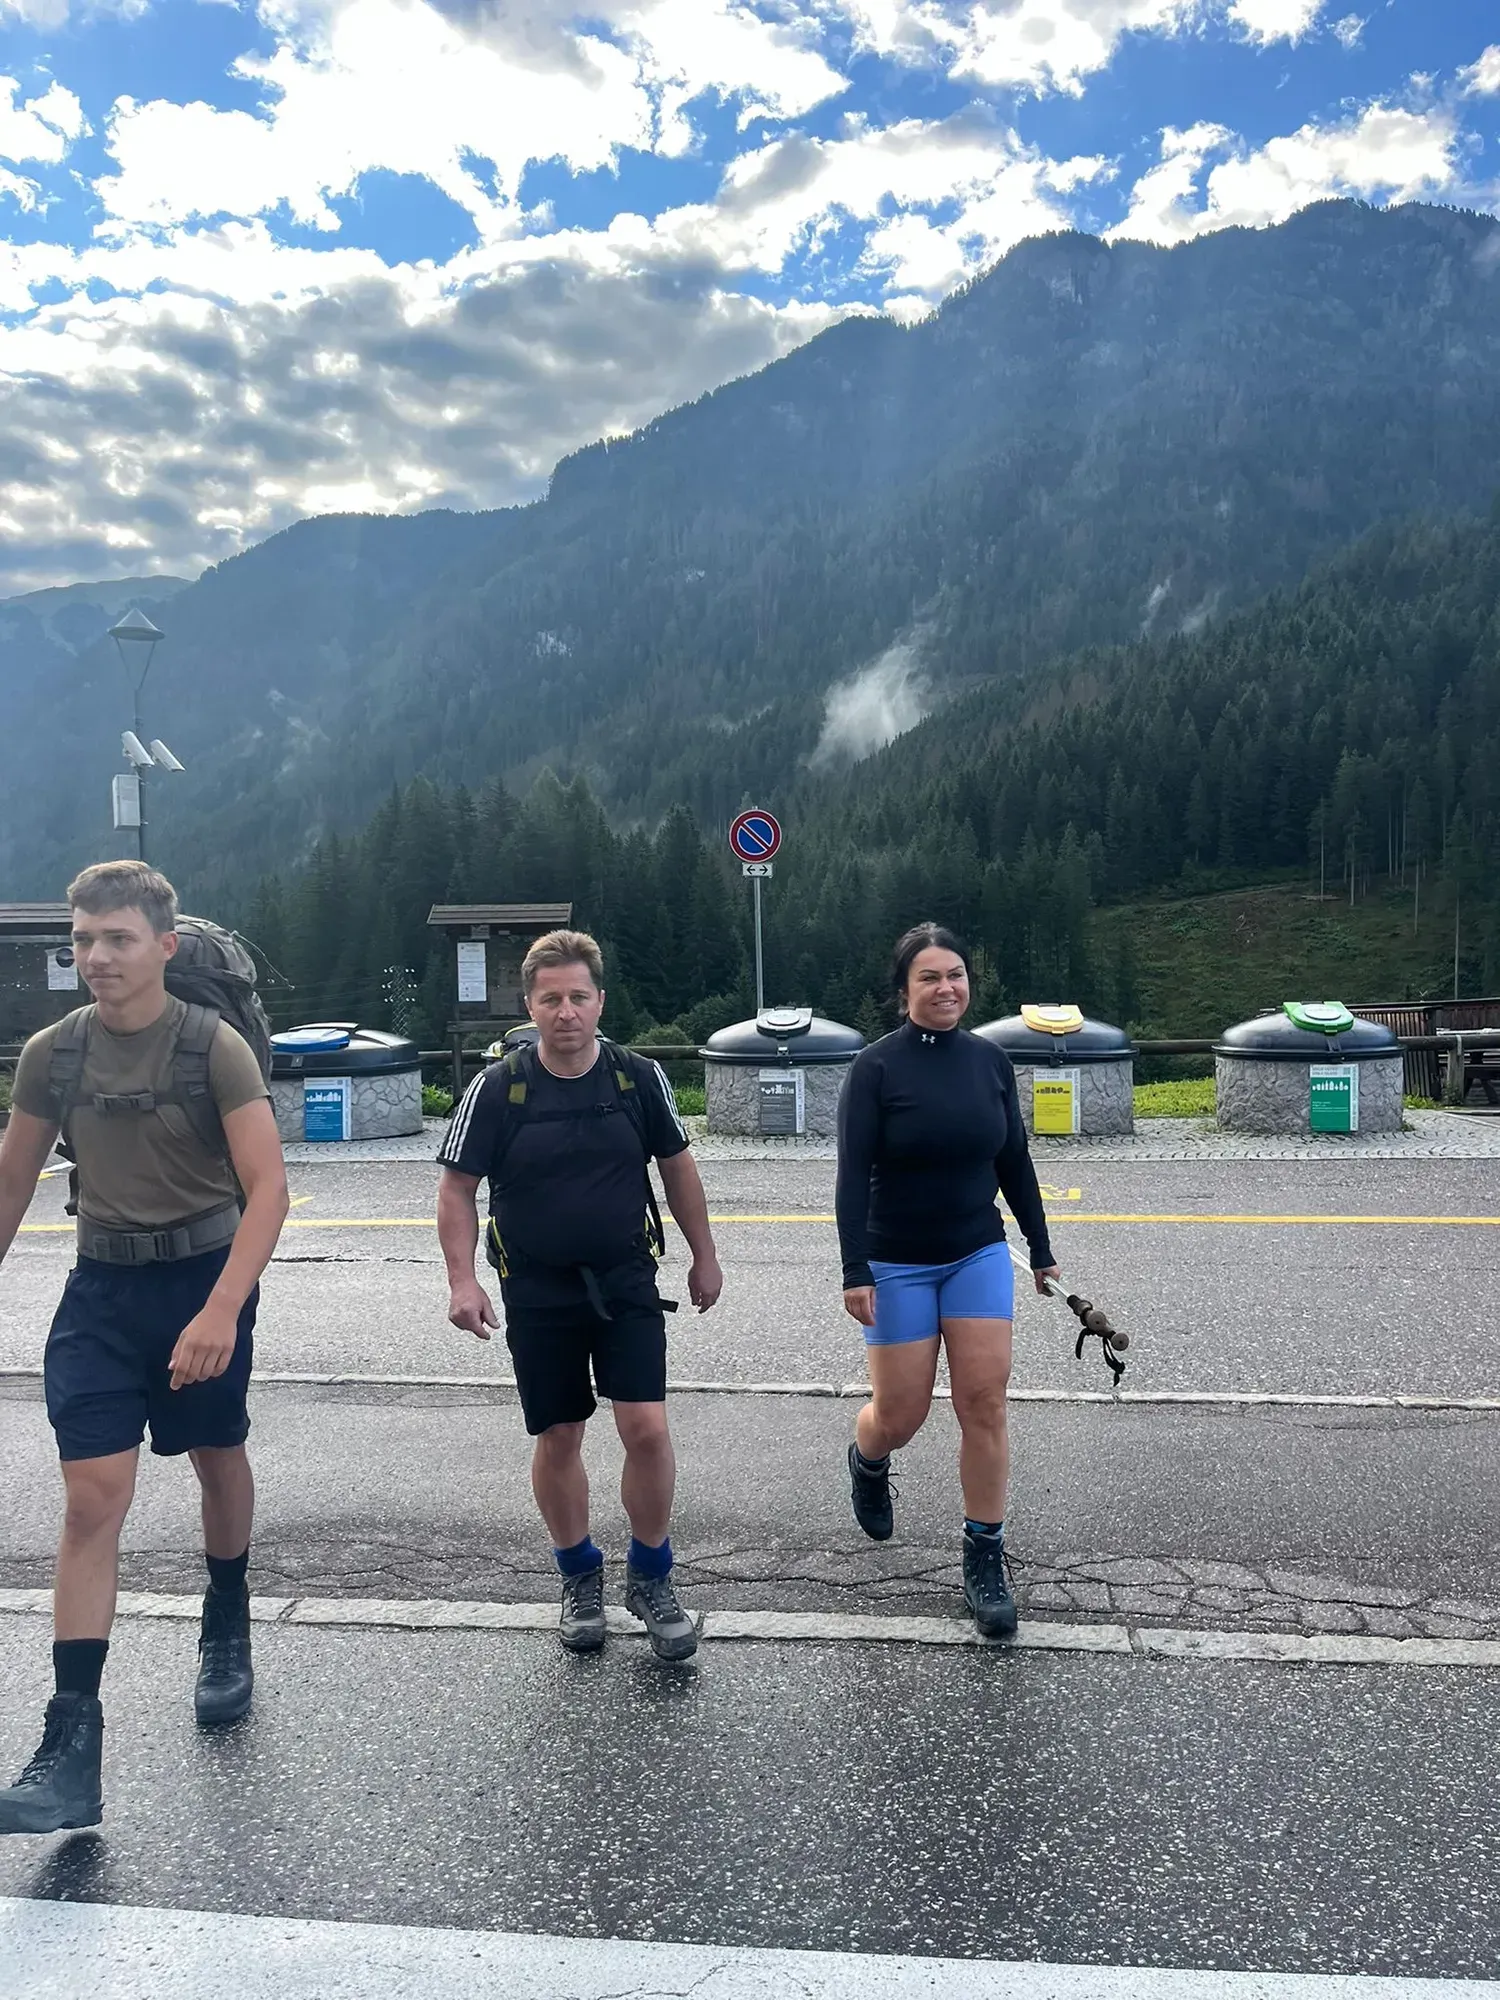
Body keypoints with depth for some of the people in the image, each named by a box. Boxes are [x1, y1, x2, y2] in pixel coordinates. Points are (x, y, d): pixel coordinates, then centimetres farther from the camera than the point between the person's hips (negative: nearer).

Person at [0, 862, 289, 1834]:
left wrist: (221, 1312, -30)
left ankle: (228, 1632, 44)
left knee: (220, 1461, 17)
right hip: (102, 1287, 2)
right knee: (93, 1500, -5)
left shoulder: (215, 1048, -16)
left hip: (204, 1276, -2)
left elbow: (268, 1186, -21)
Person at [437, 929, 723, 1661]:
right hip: (538, 1296, 0)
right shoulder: (497, 1088, -8)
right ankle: (579, 1576, 31)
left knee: (646, 1428, -8)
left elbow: (678, 1169, 8)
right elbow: (457, 1189, -2)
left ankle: (650, 1577, 14)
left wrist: (705, 1257, 12)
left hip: (626, 1284, 0)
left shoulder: (639, 1078, -4)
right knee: (558, 1439, 9)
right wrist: (462, 1280, -11)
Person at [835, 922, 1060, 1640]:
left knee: (985, 1404, -2)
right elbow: (853, 1174, -13)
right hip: (897, 1264, -3)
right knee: (900, 1416, 4)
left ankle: (984, 1560, 13)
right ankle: (867, 1462, 40)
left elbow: (1013, 1162, 9)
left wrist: (1041, 1249, 13)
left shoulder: (990, 1059, 0)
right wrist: (855, 1273, -18)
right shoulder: (876, 1066, -11)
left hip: (978, 1256, 3)